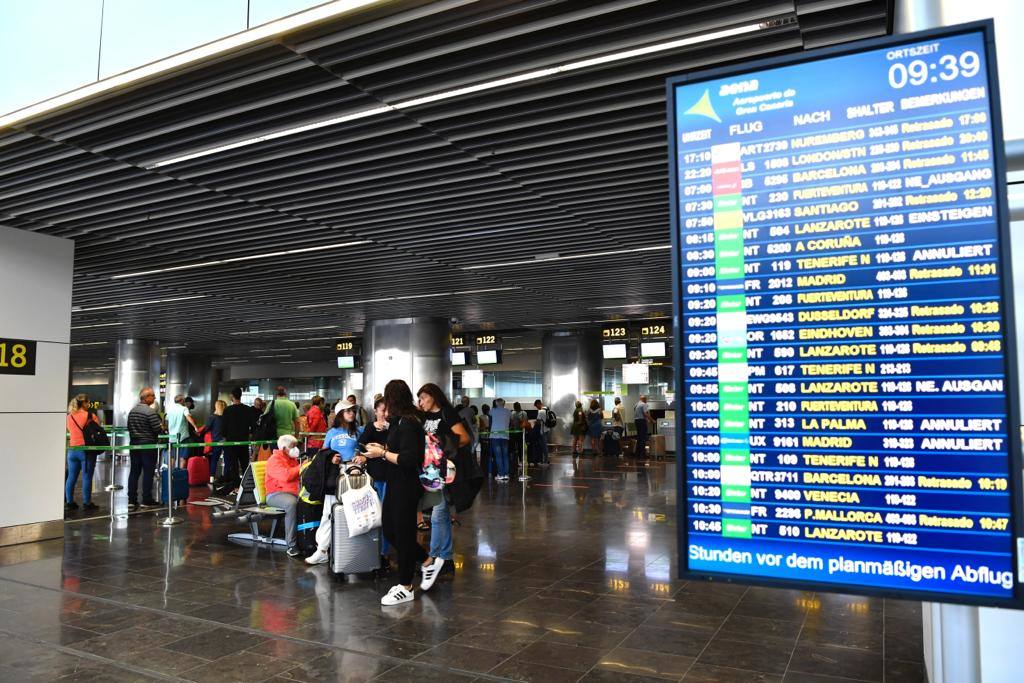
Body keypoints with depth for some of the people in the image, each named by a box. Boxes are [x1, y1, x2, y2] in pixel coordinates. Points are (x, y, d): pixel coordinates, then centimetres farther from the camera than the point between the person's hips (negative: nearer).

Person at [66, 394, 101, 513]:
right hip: (86, 449, -5)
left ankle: (69, 502, 16)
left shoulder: (69, 417, 5)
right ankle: (86, 503, 6)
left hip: (72, 449, 5)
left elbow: (69, 431, 16)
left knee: (71, 477, 11)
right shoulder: (91, 416, -10)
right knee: (86, 477, 1)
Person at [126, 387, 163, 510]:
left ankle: (131, 500, 9)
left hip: (134, 444, 7)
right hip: (148, 445, -7)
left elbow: (129, 428, 15)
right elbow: (158, 429, -18)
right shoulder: (150, 411, -16)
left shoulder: (132, 411, 8)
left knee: (134, 472, 9)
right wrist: (162, 427, 2)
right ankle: (146, 500, 5)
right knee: (148, 472, 1)